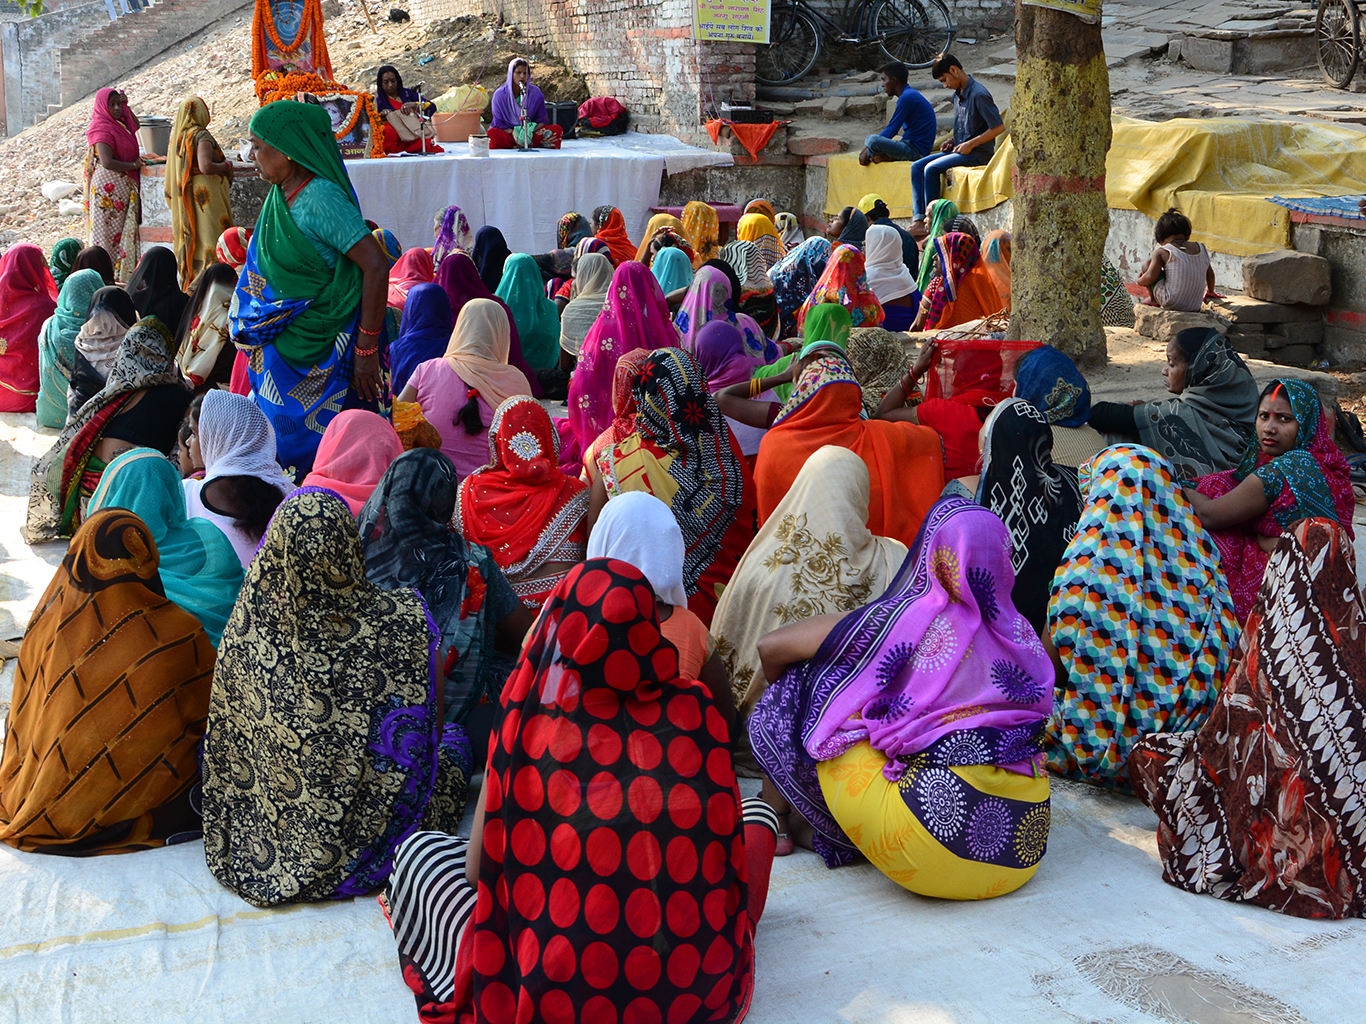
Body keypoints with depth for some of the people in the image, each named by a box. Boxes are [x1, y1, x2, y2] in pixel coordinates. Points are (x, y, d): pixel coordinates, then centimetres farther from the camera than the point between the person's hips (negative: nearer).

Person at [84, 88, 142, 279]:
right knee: (107, 230, -5)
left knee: (123, 231, 9)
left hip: (124, 186, 9)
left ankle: (121, 274, 13)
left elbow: (136, 126, 33)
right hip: (108, 186, -9)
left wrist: (126, 105, 16)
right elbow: (107, 162, -23)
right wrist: (133, 166, -10)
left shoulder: (119, 123, 10)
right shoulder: (102, 129, -14)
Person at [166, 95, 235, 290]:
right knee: (209, 238, -6)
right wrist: (226, 166, -10)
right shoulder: (201, 135, -15)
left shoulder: (177, 135, 9)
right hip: (206, 193, -8)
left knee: (190, 237, 13)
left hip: (185, 198, 8)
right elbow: (206, 167, -26)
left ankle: (189, 284, 16)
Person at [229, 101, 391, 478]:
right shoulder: (280, 195, 6)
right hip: (283, 341, 9)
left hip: (322, 348, -9)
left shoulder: (320, 199, -21)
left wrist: (367, 347, -23)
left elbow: (375, 266, -25)